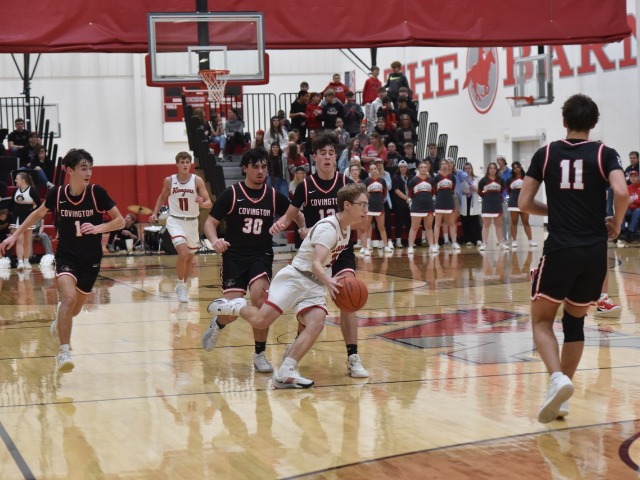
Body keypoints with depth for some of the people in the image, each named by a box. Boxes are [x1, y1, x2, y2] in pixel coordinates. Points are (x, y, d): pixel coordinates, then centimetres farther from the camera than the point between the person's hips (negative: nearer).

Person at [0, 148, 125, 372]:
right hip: (66, 256, -1)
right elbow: (39, 213, 12)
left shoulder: (97, 192, -12)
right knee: (69, 297, -27)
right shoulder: (57, 194, -8)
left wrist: (98, 228, -24)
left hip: (91, 260, 1)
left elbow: (120, 221, -7)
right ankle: (64, 353, -23)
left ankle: (60, 322, 52)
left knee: (74, 310, 14)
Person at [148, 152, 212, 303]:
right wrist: (155, 214, 5)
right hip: (175, 221, -2)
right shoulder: (169, 181, -5)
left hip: (192, 222, 2)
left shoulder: (197, 181, -8)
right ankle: (180, 285, -3)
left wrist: (202, 203, -32)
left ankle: (182, 286, 36)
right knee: (183, 253, -22)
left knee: (190, 257, 15)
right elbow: (162, 197, 15)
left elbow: (209, 203, -10)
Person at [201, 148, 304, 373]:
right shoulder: (231, 194, -5)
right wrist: (215, 241, -23)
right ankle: (218, 324, 32)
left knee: (259, 298, -24)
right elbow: (210, 222, -2)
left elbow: (296, 215, 16)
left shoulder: (274, 196, 2)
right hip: (234, 256, -1)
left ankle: (260, 354, -7)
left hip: (262, 255, 1)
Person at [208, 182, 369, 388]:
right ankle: (234, 306, 13)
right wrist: (328, 281, -51)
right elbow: (316, 263, -33)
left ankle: (285, 373, -23)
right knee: (261, 320, -18)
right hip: (294, 278, -8)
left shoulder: (346, 228, 9)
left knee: (316, 324, -19)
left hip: (315, 285, 8)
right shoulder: (328, 228, -19)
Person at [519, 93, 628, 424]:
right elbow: (622, 192, -14)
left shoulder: (546, 154, 6)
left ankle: (557, 378, -17)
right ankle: (562, 396, 17)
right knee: (575, 321, 18)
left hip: (559, 250, -1)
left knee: (541, 321, 10)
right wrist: (616, 224, 5)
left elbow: (524, 203, 5)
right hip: (594, 252, 1)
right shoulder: (604, 154, 3)